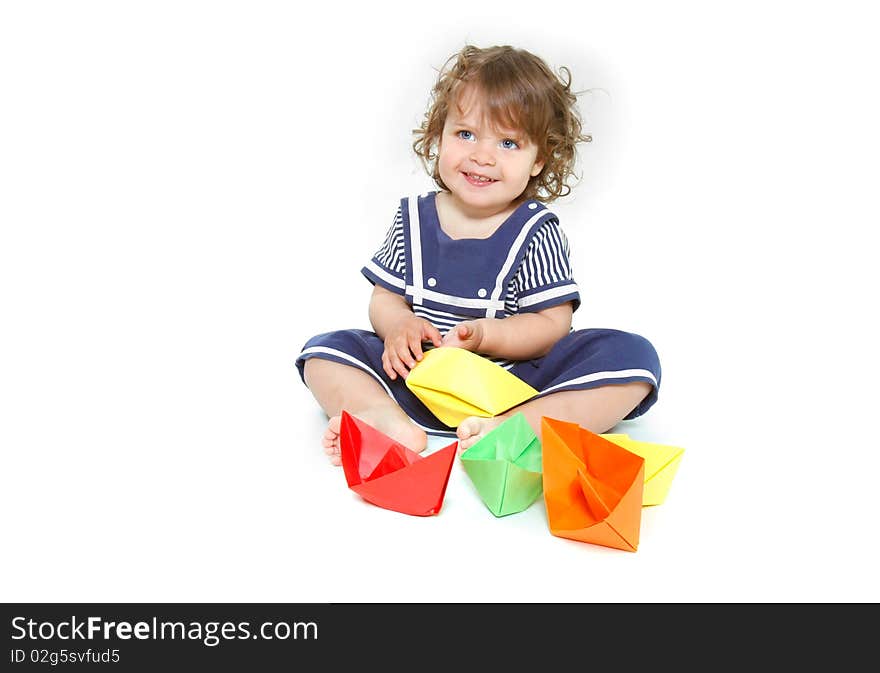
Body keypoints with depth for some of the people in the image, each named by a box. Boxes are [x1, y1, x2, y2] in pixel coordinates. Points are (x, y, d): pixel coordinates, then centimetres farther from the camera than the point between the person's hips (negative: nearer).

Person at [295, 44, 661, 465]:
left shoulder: (536, 231, -3)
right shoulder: (414, 219, 6)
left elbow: (553, 324, -7)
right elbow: (384, 299, 10)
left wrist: (483, 334, -24)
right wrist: (398, 325, -15)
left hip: (513, 388, -2)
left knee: (633, 354, -24)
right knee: (324, 349, -10)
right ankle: (391, 422, -35)